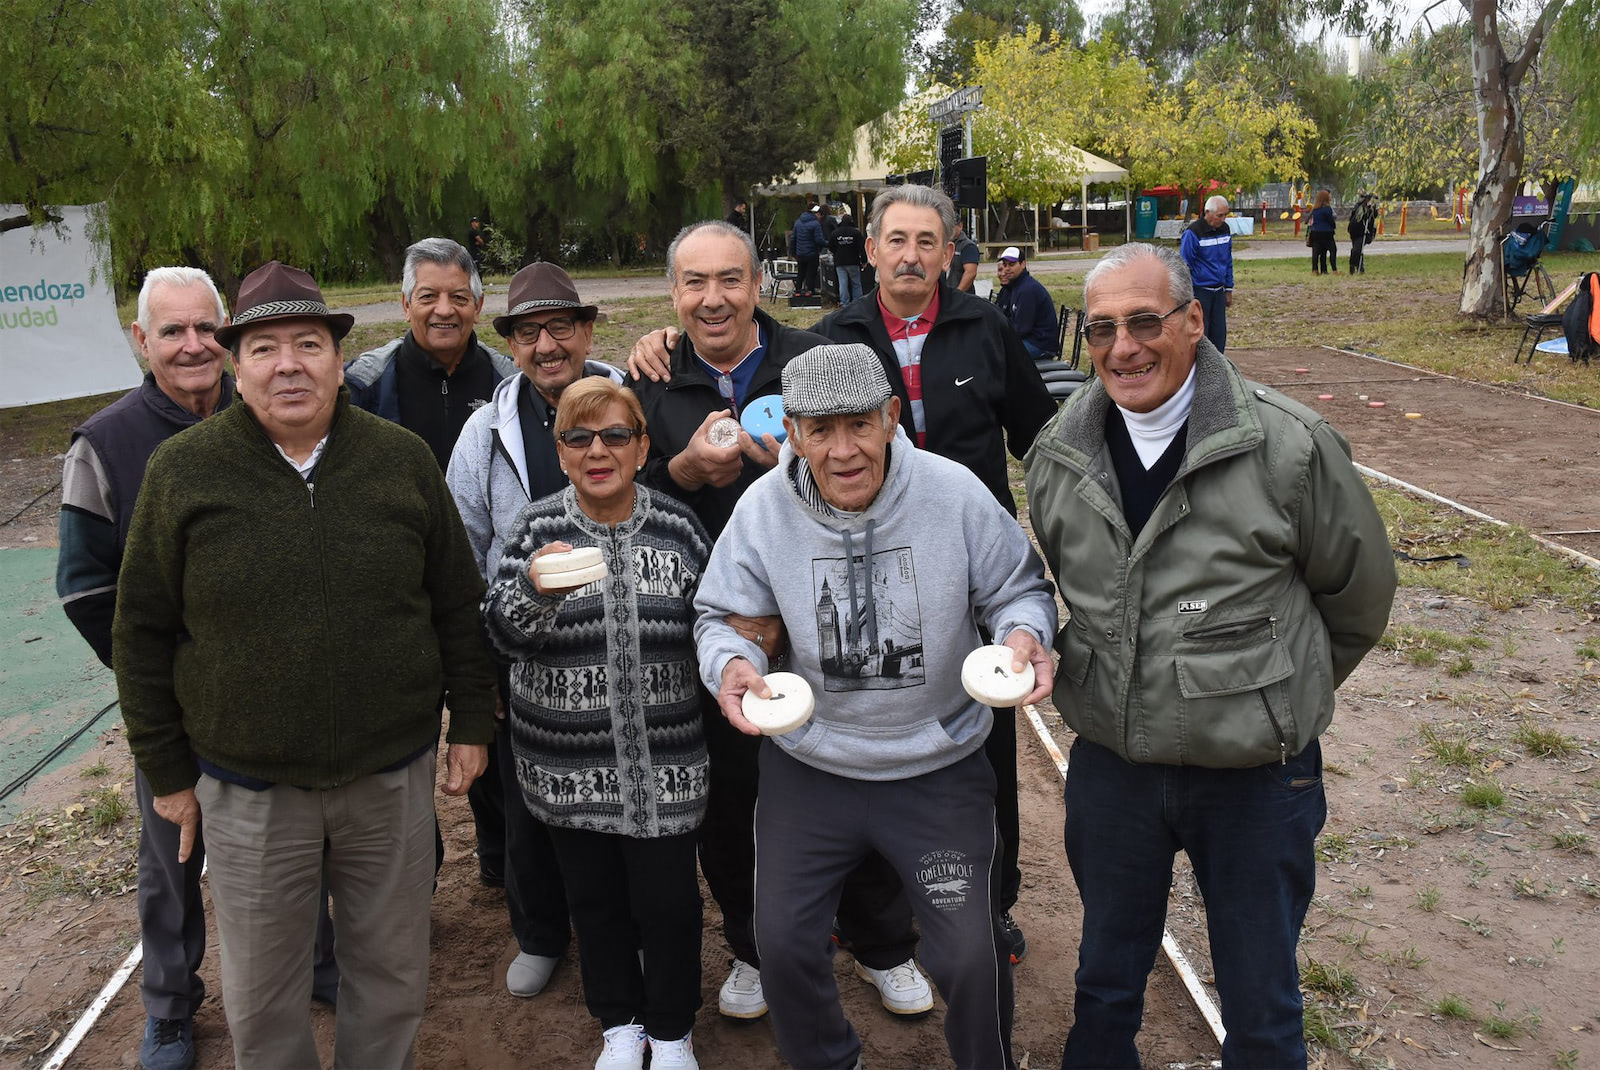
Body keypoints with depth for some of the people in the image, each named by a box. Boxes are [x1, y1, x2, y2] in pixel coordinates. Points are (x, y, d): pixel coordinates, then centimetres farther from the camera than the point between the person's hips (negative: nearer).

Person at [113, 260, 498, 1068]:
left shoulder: (403, 459, -3)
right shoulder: (183, 470, -6)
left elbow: (457, 603, 5)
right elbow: (143, 631, 1)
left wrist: (471, 721, 5)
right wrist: (166, 770, 3)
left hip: (393, 776, 1)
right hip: (246, 789, 0)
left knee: (392, 977, 17)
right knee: (263, 998, 17)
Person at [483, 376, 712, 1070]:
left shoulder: (678, 527, -2)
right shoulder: (537, 529, -3)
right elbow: (503, 636, -13)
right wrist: (536, 591, -31)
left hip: (664, 761, 0)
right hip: (569, 763, 1)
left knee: (668, 900, 7)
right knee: (594, 897, 16)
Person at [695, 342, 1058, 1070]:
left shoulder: (955, 494, -14)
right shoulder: (763, 508, -12)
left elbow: (1018, 589, -1)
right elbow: (722, 615, -1)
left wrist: (1023, 631, -23)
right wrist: (730, 662, -23)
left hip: (940, 769, -1)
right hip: (807, 766, 2)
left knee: (970, 955, -1)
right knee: (782, 942, 6)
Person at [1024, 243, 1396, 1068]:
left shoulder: (1291, 446, -16)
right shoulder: (1056, 456, -4)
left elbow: (1359, 596, 0)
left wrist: (1283, 702, 10)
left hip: (1257, 773, -3)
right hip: (1110, 763, 3)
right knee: (1105, 985, 22)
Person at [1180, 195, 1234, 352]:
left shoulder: (1225, 230, 8)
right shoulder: (1193, 232, -12)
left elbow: (1228, 261, 18)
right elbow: (1184, 265, -10)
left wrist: (1229, 289, 18)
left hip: (1218, 291, 6)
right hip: (1200, 291, -6)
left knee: (1219, 335, 7)